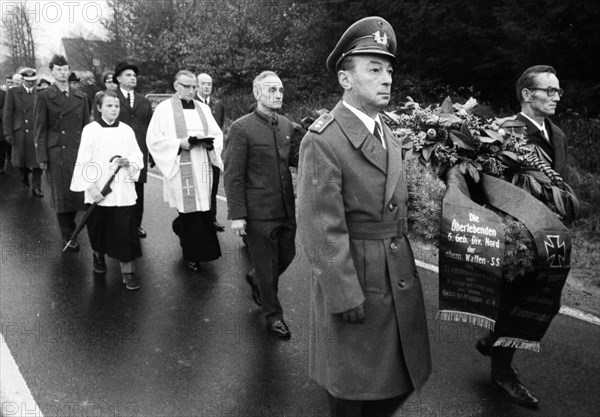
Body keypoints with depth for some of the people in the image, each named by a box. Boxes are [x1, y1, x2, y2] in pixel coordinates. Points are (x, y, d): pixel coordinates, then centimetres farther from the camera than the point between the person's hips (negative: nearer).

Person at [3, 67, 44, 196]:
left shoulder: (39, 94, 4)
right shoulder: (13, 93, 3)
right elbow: (7, 114, 1)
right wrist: (8, 133, -5)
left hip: (36, 132, -1)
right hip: (19, 132, 1)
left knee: (37, 161, -5)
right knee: (21, 161, 12)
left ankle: (36, 187, 5)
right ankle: (24, 179, 37)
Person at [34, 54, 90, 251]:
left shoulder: (81, 96, 11)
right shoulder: (45, 97, 1)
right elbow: (40, 129, -1)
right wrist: (42, 157, -7)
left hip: (79, 151, 3)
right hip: (57, 152, -3)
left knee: (77, 193, 6)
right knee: (62, 195, 3)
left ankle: (69, 226, 28)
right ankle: (68, 236, 15)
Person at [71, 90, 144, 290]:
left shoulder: (127, 130, 3)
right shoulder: (90, 130, -3)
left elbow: (138, 156, 6)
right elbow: (83, 161, -5)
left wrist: (128, 162, -15)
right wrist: (91, 186, -13)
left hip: (122, 191, 1)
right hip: (98, 191, 0)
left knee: (125, 230, -3)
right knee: (99, 227, 13)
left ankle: (127, 270, 4)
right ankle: (98, 255, 40)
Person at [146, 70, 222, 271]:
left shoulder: (203, 108, 14)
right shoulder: (164, 109, 1)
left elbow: (217, 134, 13)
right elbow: (153, 139, -4)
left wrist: (208, 141, -9)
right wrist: (179, 144, -15)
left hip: (201, 167, 4)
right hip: (180, 168, -4)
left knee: (201, 208, 5)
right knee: (191, 210, -4)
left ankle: (180, 227, 37)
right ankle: (194, 254, 9)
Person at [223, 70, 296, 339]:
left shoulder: (287, 126, 7)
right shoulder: (241, 129, -11)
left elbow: (291, 164, 12)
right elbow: (233, 176, -11)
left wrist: (294, 202, 8)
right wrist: (236, 214, -14)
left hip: (287, 209, 6)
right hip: (259, 212, -6)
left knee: (287, 255, 18)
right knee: (266, 265, 8)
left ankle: (256, 279, 48)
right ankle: (273, 315, 29)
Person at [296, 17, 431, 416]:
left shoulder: (390, 136, 10)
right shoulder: (323, 140, -17)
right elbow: (322, 229, -19)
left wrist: (406, 264, 11)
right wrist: (345, 295, -18)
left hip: (400, 277, 8)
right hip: (353, 278, -7)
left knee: (402, 378, 18)